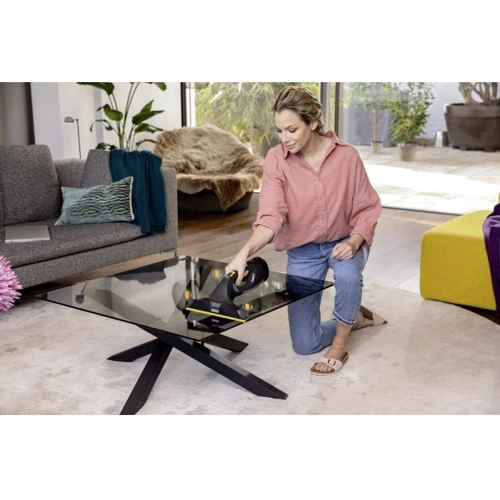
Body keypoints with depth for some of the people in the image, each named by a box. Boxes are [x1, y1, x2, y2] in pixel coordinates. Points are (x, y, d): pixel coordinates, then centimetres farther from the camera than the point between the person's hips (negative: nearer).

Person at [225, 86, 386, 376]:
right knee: (304, 344, 1)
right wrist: (245, 252, -49)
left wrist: (354, 242, -28)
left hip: (344, 242, -1)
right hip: (302, 249, 1)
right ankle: (354, 317, 32)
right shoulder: (275, 160, -19)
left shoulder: (347, 156, -18)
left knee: (348, 275, -39)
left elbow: (367, 209, -9)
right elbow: (271, 216, -31)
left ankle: (339, 345, -10)